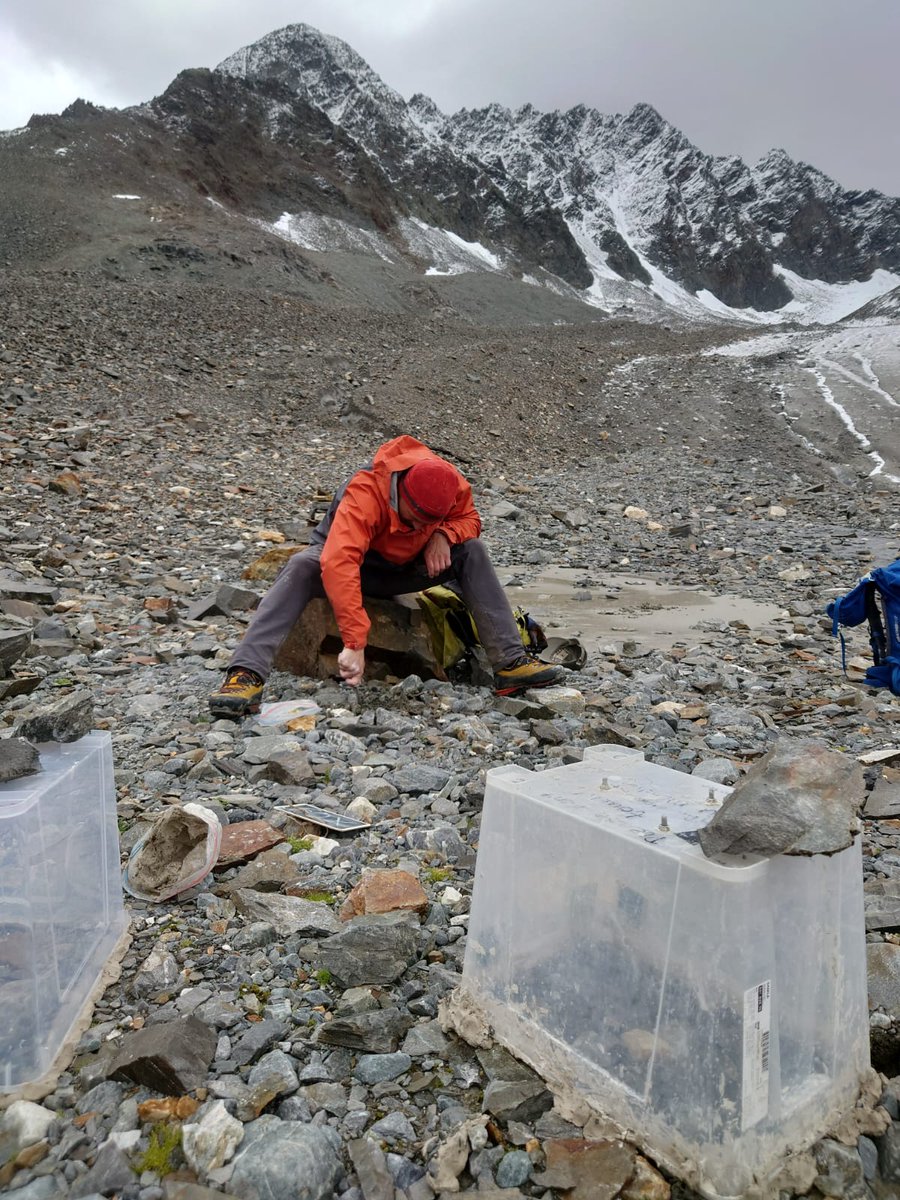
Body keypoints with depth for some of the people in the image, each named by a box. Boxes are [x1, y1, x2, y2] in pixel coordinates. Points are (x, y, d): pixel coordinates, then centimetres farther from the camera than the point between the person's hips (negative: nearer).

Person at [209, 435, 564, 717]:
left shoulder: (451, 484, -22)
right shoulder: (365, 491, -38)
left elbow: (468, 518, -1)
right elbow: (338, 564, -50)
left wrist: (443, 535, -26)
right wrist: (354, 642, -55)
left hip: (404, 567, 4)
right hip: (355, 562, -4)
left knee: (471, 550, -18)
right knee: (302, 567, -36)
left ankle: (510, 663, -19)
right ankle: (247, 674, -44)